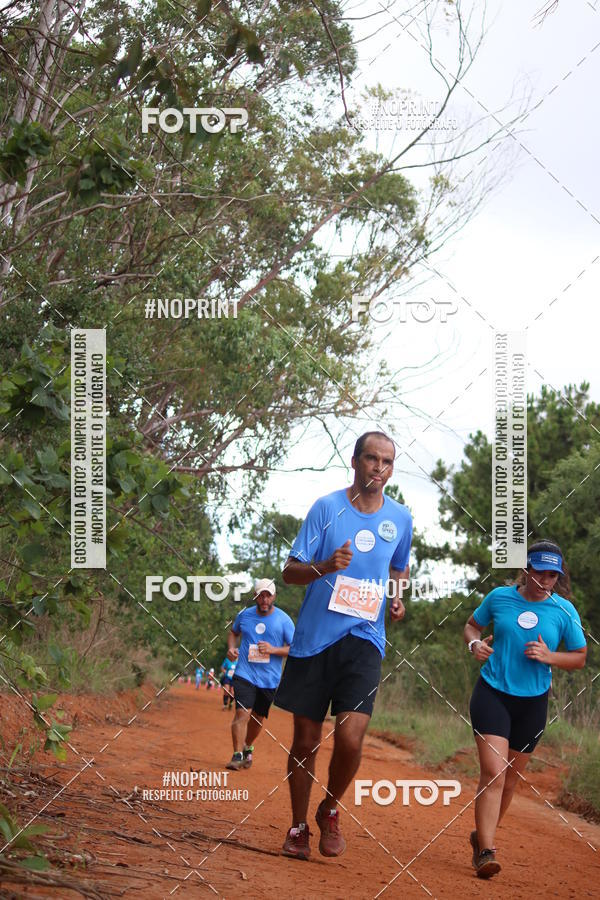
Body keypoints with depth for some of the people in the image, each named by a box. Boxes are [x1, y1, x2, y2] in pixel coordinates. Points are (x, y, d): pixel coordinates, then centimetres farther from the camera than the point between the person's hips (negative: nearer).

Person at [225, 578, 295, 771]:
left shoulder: (283, 620, -3)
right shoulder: (244, 615, 4)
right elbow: (233, 632, 25)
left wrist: (273, 650, -18)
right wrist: (231, 647, 4)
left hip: (269, 678, 0)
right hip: (245, 674, 0)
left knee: (257, 718, 12)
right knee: (242, 713, -17)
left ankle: (248, 748, 38)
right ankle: (237, 755, -12)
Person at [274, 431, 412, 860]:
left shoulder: (401, 517, 7)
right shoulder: (327, 507, -2)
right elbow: (290, 571, -2)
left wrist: (398, 597, 5)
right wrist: (327, 566, -22)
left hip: (364, 637, 1)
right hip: (314, 637, -1)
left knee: (350, 737, -14)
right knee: (306, 740, 5)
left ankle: (331, 810, 13)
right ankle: (299, 826, 24)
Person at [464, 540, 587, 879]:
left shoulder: (564, 610, -2)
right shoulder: (499, 597, -2)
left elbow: (580, 657, 4)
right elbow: (472, 625, 14)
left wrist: (549, 657, -14)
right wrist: (475, 643, -9)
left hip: (533, 702, 2)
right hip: (492, 694, -2)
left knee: (510, 778, 12)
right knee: (493, 772, -16)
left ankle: (482, 836, 33)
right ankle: (487, 852, -18)